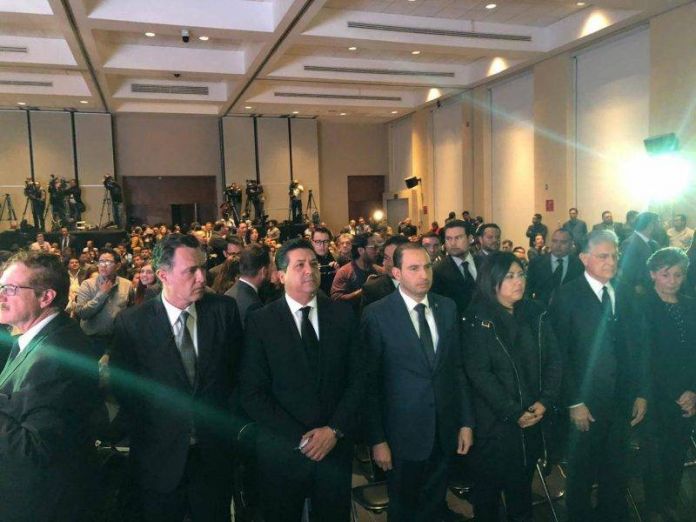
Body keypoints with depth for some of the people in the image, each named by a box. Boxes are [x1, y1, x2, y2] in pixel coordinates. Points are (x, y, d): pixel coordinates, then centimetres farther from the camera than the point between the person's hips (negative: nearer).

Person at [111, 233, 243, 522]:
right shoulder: (131, 323, -11)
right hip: (158, 459, -1)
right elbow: (123, 387, -3)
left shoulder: (224, 309, -7)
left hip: (214, 454, 2)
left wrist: (227, 425, 4)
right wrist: (144, 439, 0)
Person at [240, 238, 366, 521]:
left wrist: (335, 430, -10)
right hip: (283, 451, -1)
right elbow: (252, 394, -10)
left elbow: (358, 378, 0)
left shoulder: (342, 314, -1)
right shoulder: (260, 321, -8)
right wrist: (301, 438, -14)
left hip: (336, 447, 2)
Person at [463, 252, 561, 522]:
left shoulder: (536, 314, 4)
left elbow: (554, 360, 2)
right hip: (494, 421, -4)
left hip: (533, 418, 4)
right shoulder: (477, 320, -10)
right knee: (489, 484, 12)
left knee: (523, 481, 17)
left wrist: (546, 401, -10)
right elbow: (479, 373, -14)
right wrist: (513, 413, -15)